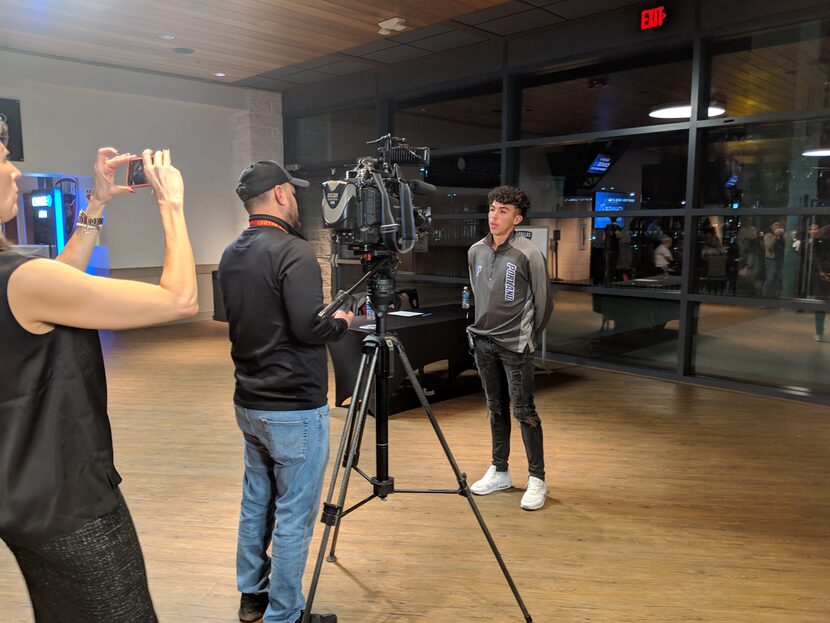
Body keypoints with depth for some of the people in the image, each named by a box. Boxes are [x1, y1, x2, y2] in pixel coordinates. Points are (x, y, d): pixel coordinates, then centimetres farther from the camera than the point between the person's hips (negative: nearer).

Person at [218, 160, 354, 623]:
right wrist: (342, 321, -5)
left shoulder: (231, 255, 8)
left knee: (257, 501, 21)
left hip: (249, 402, 9)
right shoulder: (293, 251, -18)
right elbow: (310, 327, -25)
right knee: (295, 515, 4)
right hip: (294, 408, -9)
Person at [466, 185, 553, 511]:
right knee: (496, 408, 14)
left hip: (515, 344, -5)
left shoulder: (528, 254, -12)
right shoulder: (475, 251, 5)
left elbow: (543, 301, -5)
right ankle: (499, 472, 26)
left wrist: (528, 335, 4)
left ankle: (537, 479, 10)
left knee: (523, 411, -2)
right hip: (483, 340, 5)